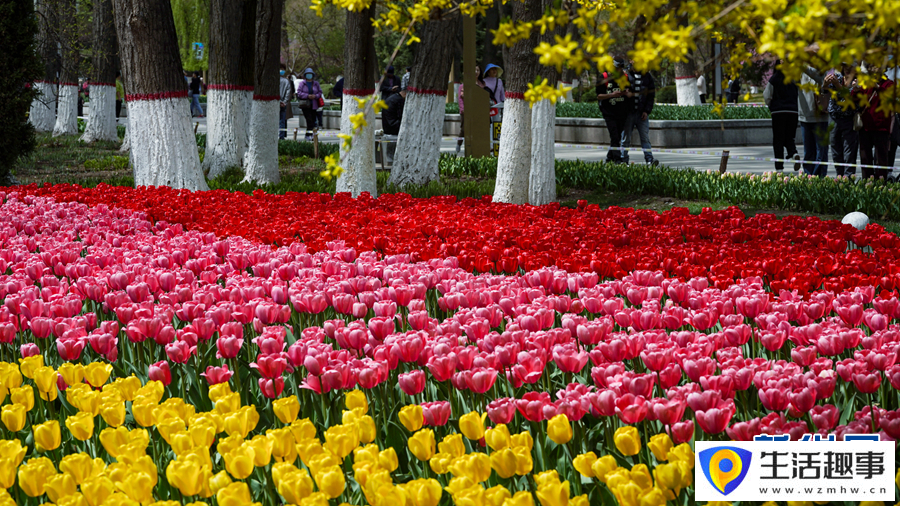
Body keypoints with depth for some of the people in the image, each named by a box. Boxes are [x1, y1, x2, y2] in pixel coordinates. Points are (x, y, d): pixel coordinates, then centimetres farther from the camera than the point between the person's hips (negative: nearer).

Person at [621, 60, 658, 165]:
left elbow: (651, 95, 8)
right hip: (628, 112, -1)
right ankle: (624, 160, 11)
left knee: (645, 137, -3)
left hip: (642, 113, 1)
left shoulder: (647, 76, 7)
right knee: (626, 137, 4)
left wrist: (647, 111, -1)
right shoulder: (626, 75, 1)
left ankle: (649, 160, -6)